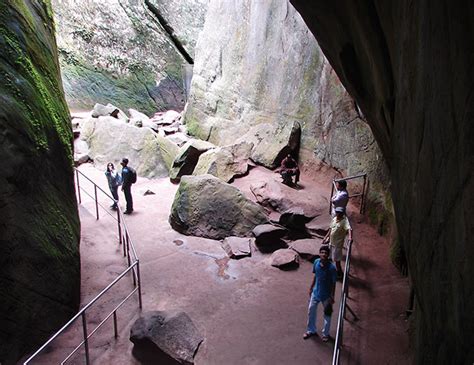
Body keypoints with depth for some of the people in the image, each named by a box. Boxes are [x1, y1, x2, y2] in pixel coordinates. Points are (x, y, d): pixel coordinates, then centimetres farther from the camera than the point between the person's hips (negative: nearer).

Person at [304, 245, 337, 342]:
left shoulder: (331, 267, -26)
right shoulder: (316, 262, -12)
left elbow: (333, 283, -15)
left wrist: (332, 296, -12)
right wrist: (311, 288, 11)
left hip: (326, 295, -4)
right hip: (315, 292, 4)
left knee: (327, 315, 16)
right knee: (311, 312, 18)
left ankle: (325, 334, 40)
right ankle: (311, 330, 42)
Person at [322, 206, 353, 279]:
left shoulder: (344, 221, -22)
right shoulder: (334, 219, 1)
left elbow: (349, 229, -40)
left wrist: (350, 237, -58)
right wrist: (326, 237, 17)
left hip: (338, 244, -7)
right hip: (332, 242, 8)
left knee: (337, 259, 2)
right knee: (334, 258, 21)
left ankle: (339, 274, 21)